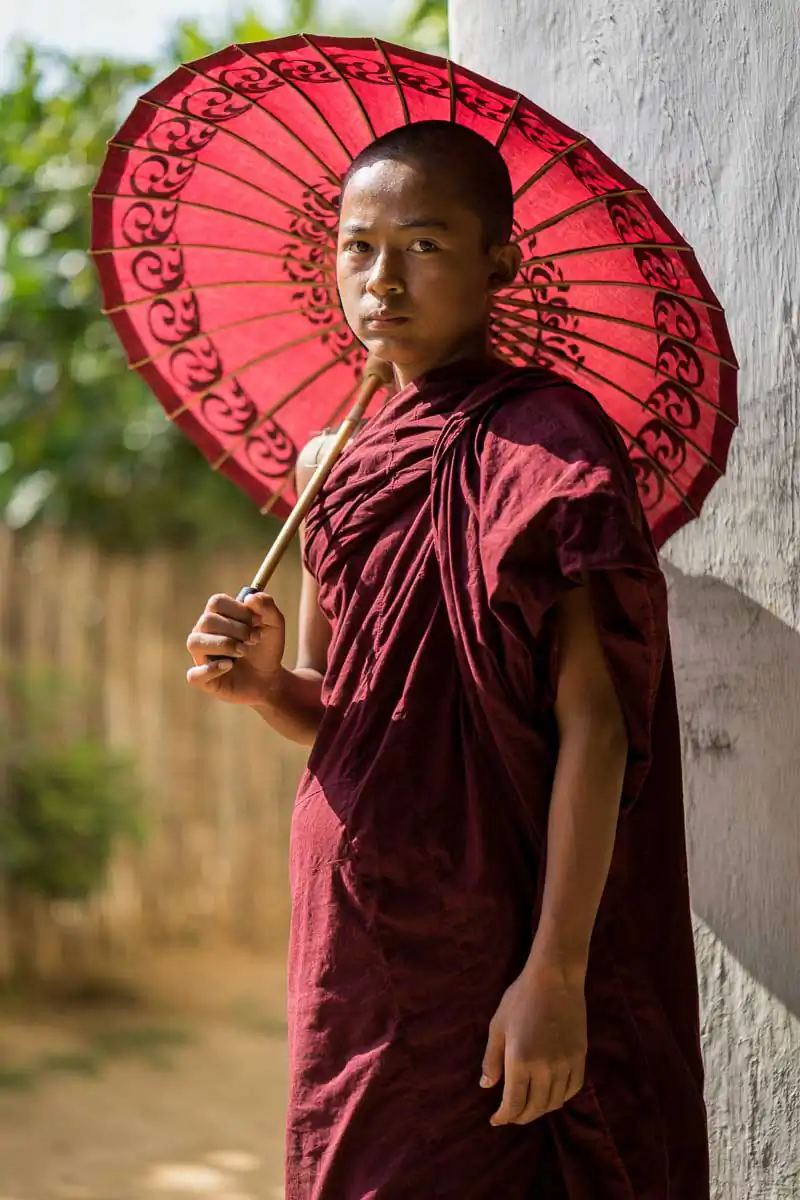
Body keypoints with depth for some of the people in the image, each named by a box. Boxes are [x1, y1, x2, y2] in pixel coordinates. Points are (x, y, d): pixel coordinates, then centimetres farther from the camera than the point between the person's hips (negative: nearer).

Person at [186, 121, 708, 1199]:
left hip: (472, 954, -7)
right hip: (359, 946, 7)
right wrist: (268, 682, -5)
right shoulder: (354, 467, 12)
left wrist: (555, 974, -21)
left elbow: (593, 721, -16)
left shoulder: (544, 441, -10)